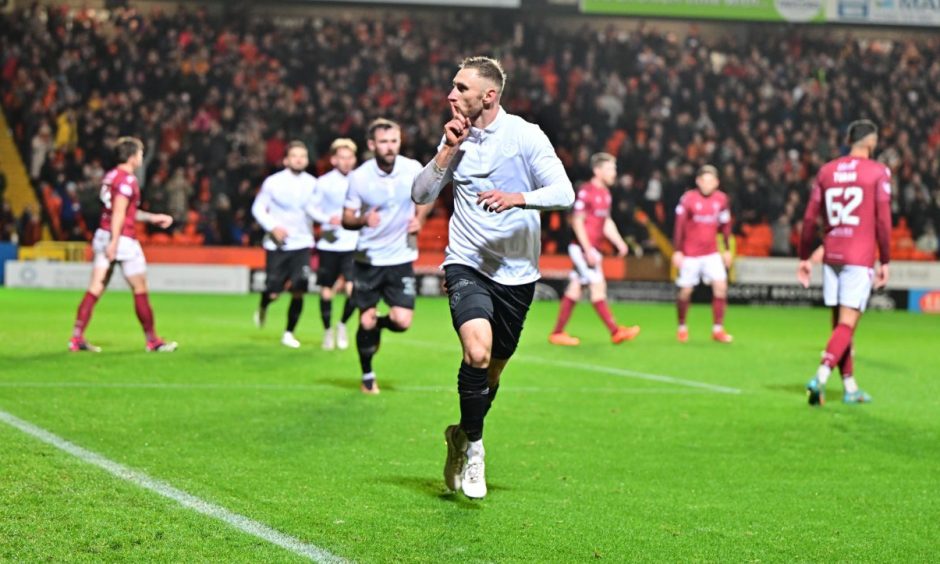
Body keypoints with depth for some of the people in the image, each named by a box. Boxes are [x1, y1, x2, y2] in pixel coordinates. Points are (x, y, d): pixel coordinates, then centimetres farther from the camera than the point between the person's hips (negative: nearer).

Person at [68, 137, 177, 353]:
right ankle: (152, 341, 11)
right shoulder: (128, 180, -13)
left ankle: (77, 337, -1)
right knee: (140, 291, 3)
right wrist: (114, 242, -24)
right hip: (123, 240, -8)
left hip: (103, 236, 8)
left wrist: (152, 218, 26)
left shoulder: (110, 176, 14)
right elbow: (118, 213, -21)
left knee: (95, 289, 4)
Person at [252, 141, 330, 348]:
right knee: (273, 293, -4)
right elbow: (258, 208, 1)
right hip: (276, 244, -2)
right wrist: (273, 227, -14)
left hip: (302, 244, 2)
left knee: (298, 291, -8)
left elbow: (315, 210, 9)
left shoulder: (312, 184, 1)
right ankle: (263, 308, 33)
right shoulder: (273, 182, -5)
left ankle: (289, 333, 10)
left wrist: (329, 219, -11)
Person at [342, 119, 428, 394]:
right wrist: (363, 220, -25)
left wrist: (419, 218, -5)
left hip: (401, 258, 1)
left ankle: (378, 323, 26)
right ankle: (367, 376, 24)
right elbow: (346, 218, -4)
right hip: (368, 258, -1)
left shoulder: (413, 169, -6)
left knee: (402, 322, -10)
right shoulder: (359, 177, -11)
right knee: (366, 322, 1)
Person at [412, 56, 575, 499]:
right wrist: (448, 151, -7)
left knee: (492, 370, 11)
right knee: (477, 351, -24)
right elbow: (421, 195, 4)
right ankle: (472, 445, -5)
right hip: (467, 264, 0)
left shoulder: (525, 136, -7)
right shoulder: (457, 136, 5)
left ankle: (462, 438, 37)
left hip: (516, 272, 0)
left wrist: (518, 197, -31)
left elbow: (564, 194, -14)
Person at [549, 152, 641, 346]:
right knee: (597, 287, -8)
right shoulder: (586, 192, -13)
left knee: (574, 289, 9)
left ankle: (557, 333, 12)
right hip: (583, 247, -9)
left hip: (592, 248, 9)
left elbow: (607, 223, 23)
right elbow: (577, 221, -15)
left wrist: (619, 243, 13)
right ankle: (615, 331, -8)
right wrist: (588, 250, -19)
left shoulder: (605, 193, 14)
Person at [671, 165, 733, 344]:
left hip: (712, 253, 3)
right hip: (690, 253, -3)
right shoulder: (688, 198, -12)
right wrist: (678, 251, -11)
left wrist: (727, 250, 12)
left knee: (720, 285, -9)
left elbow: (725, 225, 11)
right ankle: (682, 327, 22)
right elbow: (679, 226, -9)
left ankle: (717, 329, -2)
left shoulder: (721, 199, 0)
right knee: (685, 291, 2)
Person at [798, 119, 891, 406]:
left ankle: (850, 387, 17)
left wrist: (804, 257, 16)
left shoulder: (826, 171, 9)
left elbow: (810, 219, 8)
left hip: (831, 256, 5)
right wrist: (885, 261, 0)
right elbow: (883, 221, -7)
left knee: (840, 323, 12)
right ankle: (821, 377, -25)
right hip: (860, 258, -5)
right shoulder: (878, 172, -3)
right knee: (847, 324, -7)